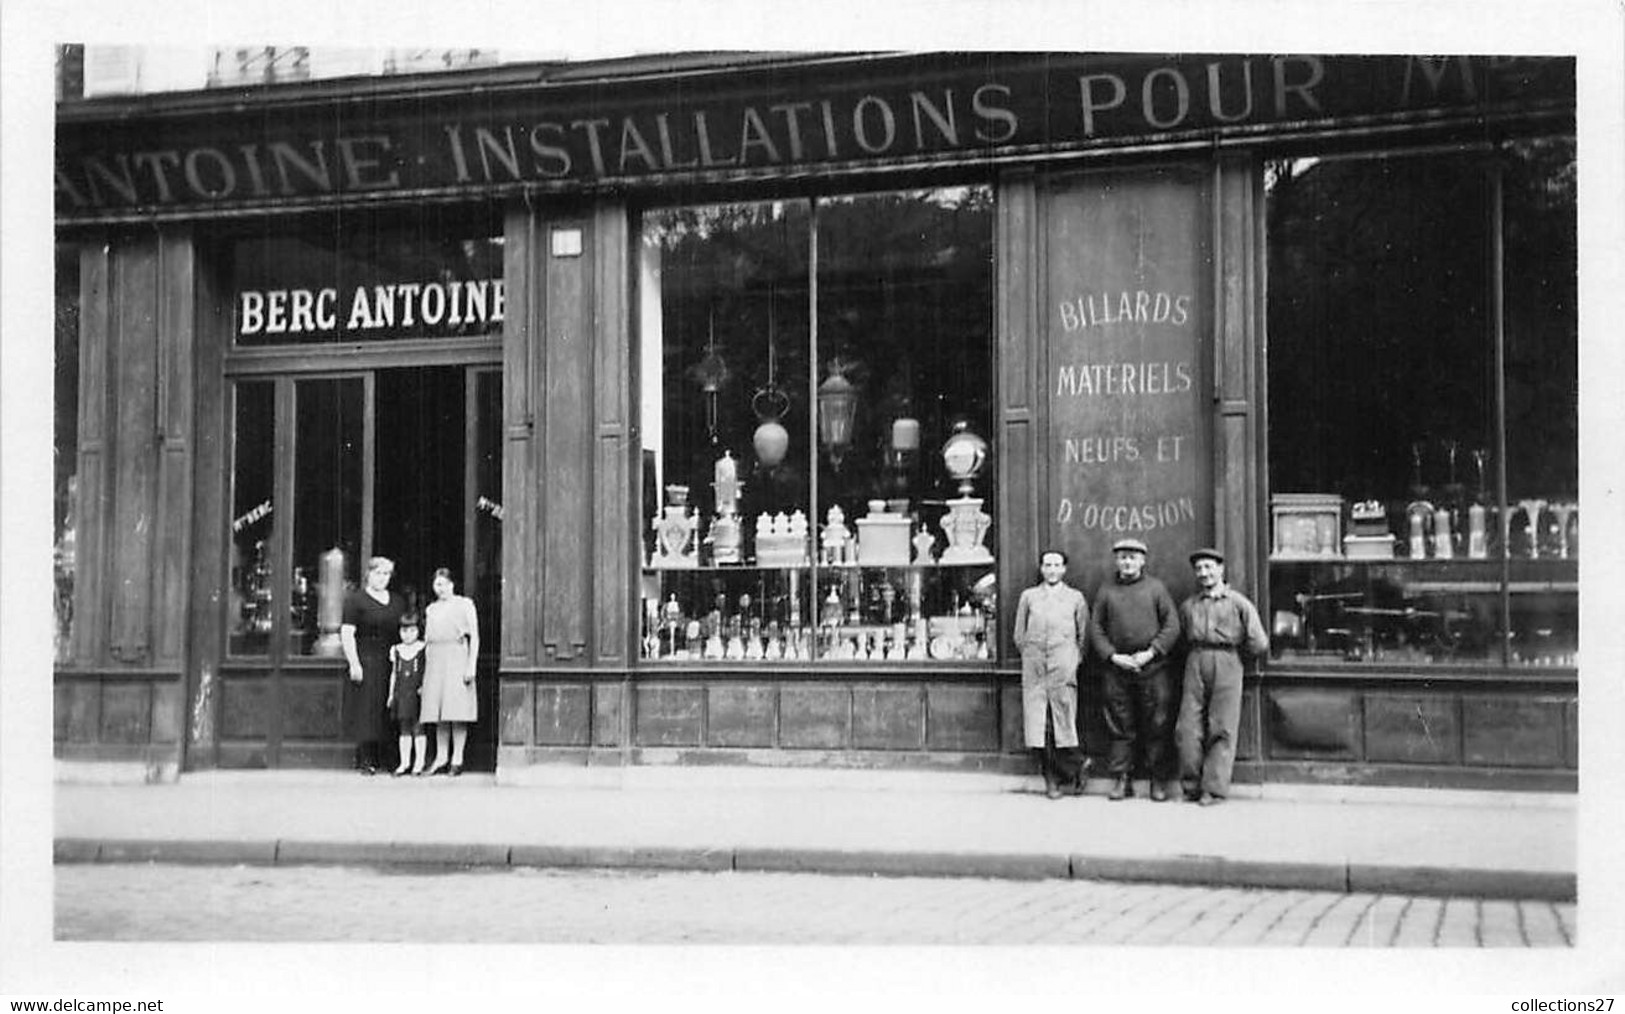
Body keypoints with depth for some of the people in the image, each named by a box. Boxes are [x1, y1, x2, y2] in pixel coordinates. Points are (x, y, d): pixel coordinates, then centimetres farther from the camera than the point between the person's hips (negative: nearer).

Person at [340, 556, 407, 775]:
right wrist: (354, 664, -15)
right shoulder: (355, 600, -2)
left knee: (384, 713, 5)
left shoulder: (397, 602, 15)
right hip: (365, 663, -5)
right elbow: (347, 633, -8)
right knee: (365, 713, -5)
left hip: (390, 664, 6)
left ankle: (373, 758, 13)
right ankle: (365, 761, -1)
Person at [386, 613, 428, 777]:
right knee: (404, 729, 8)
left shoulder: (423, 649, -1)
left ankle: (419, 763, 5)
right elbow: (394, 674, 15)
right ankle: (404, 762, 14)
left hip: (417, 694, -4)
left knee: (418, 728, -2)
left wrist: (424, 688, -11)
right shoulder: (396, 651, 10)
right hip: (401, 693, 4)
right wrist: (391, 694, 11)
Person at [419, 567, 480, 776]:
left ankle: (457, 759, -4)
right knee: (438, 712, 3)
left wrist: (471, 665, -9)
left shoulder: (464, 604, 4)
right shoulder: (431, 609, 18)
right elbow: (427, 639, 19)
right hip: (435, 660, 5)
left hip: (456, 657, -5)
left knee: (457, 711, -7)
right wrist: (424, 668, 10)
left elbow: (474, 637, 0)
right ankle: (441, 758, 7)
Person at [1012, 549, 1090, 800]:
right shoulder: (1028, 596, 12)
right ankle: (1051, 779, 5)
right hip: (1034, 670, 1)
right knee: (1037, 725, -3)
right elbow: (1019, 635, 15)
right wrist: (1031, 656, 7)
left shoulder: (1075, 598, 11)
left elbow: (1084, 635, 12)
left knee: (1064, 722, -5)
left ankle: (1069, 775, 8)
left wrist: (1075, 660, 5)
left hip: (1063, 668, -1)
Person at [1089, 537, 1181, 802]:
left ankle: (1157, 780, 8)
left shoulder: (1156, 588, 6)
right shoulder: (1105, 592, 10)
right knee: (1120, 727, 3)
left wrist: (1151, 653, -10)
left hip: (1152, 668, -1)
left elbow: (1172, 625, 1)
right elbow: (1095, 629, 6)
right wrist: (1113, 656, -7)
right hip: (1117, 669, 1)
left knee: (1156, 726, 1)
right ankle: (1121, 779, 9)